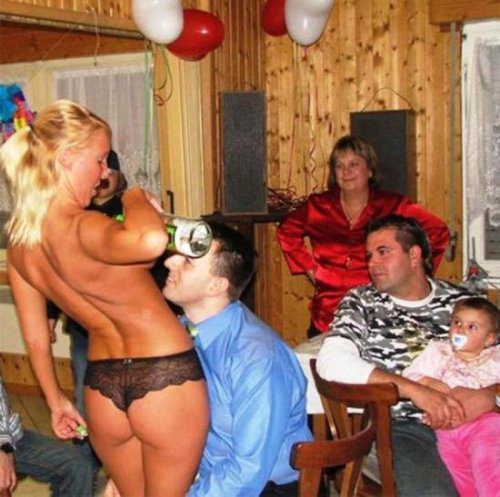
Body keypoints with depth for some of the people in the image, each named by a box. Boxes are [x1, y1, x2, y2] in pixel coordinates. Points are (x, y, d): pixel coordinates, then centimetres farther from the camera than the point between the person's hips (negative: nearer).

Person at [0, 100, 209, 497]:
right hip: (164, 379, -7)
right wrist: (136, 199, -24)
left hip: (102, 386, 7)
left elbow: (35, 337, 11)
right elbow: (150, 241, -47)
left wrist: (56, 400, 25)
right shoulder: (83, 228, -23)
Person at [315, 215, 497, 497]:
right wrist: (415, 390, -16)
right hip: (400, 426, -2)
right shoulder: (361, 303, 7)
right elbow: (330, 362, -10)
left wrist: (488, 396, -12)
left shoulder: (461, 301, 14)